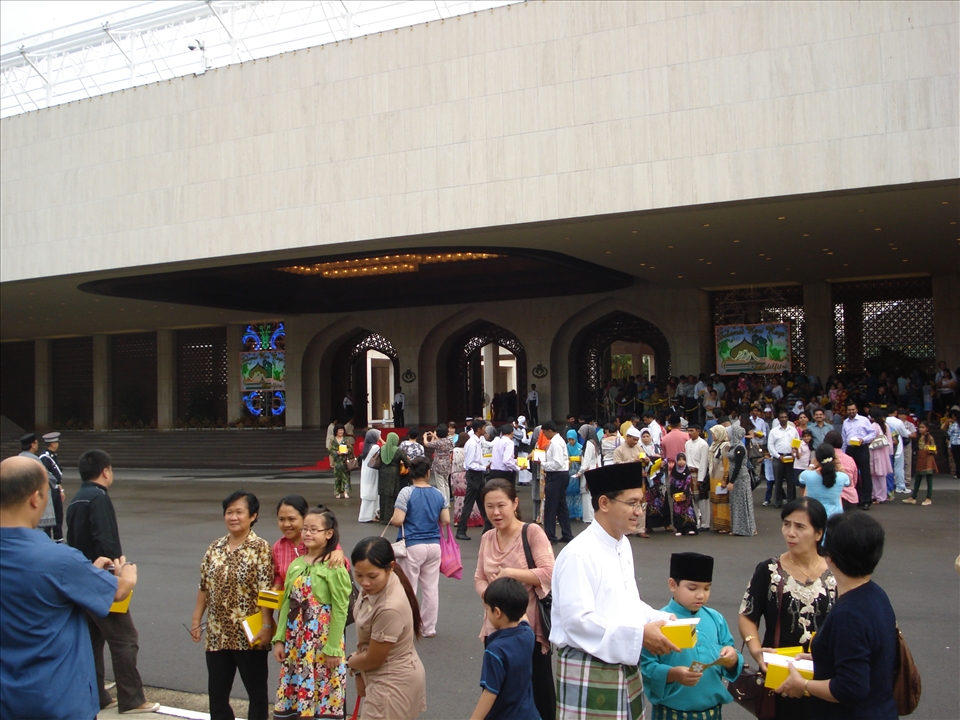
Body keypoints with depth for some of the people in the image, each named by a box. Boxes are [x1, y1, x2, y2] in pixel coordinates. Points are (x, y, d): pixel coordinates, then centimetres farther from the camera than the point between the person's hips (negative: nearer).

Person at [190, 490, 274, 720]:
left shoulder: (260, 548, -10)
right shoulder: (215, 548, 7)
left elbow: (266, 592, -14)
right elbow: (204, 588, 12)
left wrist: (266, 626, -17)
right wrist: (196, 619, 10)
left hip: (249, 636, -5)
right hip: (217, 634, 5)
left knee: (256, 691, 8)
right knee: (216, 692, 12)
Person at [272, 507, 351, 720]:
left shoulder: (334, 568, -12)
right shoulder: (296, 565, 6)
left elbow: (340, 611, -13)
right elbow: (286, 604, 8)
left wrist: (333, 648, -14)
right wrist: (280, 639, 3)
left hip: (323, 641, -6)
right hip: (296, 640, 6)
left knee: (322, 696, 3)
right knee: (293, 695, 12)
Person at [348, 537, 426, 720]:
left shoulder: (390, 608, -34)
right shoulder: (373, 587, -8)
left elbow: (373, 660, -19)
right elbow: (366, 639, 5)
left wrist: (349, 662, 0)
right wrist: (359, 672, 5)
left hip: (393, 684, -8)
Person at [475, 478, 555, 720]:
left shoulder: (532, 532, -11)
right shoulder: (487, 538, 8)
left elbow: (549, 573, -18)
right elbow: (479, 578, 10)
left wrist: (509, 573, -17)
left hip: (530, 627, -5)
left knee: (538, 691, 5)